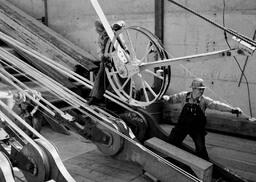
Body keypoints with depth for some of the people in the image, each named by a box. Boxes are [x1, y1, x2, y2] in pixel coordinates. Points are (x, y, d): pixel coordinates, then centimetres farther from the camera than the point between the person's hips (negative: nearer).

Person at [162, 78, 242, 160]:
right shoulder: (184, 96, -9)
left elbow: (216, 105, -23)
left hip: (197, 128, -2)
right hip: (182, 125, 2)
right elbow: (172, 99, 1)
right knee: (171, 142, 11)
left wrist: (232, 109, -34)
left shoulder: (204, 100, -13)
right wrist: (166, 98, -22)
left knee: (200, 148, -6)